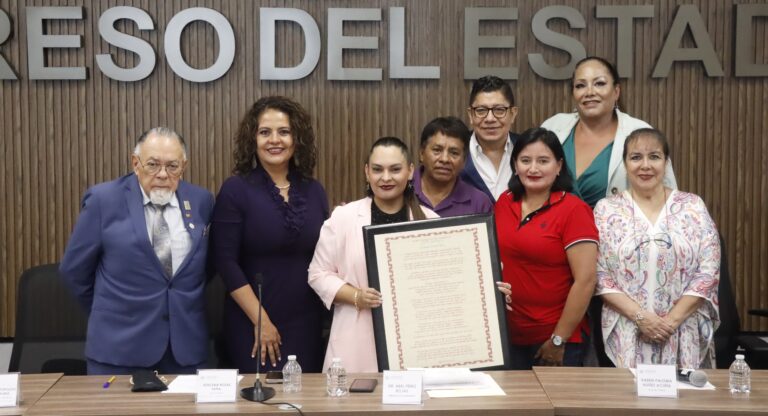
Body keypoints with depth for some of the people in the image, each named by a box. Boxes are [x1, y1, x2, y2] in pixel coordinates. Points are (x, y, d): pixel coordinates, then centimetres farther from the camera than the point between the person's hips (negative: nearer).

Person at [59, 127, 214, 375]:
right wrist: (108, 310, 10)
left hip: (186, 341, 3)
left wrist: (186, 303, 12)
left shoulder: (201, 201, 3)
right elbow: (73, 269, 2)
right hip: (119, 343, -2)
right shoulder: (104, 200, -6)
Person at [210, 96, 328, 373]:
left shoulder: (314, 191, 7)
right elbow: (225, 261, -10)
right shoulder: (236, 190, -5)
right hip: (252, 325, -3)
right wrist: (260, 320, -13)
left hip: (307, 325, 4)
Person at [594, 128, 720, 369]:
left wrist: (672, 319, -10)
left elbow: (708, 272, -1)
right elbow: (600, 277, -2)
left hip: (684, 335, 1)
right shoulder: (606, 211, 2)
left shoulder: (693, 207, 4)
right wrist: (640, 316, -12)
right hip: (626, 337, 0)